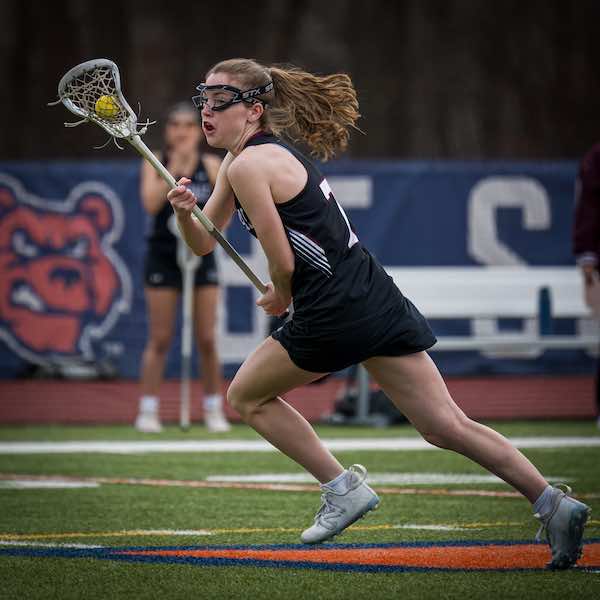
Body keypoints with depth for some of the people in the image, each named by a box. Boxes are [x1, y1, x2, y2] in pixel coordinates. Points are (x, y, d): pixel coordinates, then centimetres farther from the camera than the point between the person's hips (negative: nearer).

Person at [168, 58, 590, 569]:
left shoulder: (248, 166, -11)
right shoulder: (250, 156, 18)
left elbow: (283, 263, -12)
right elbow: (204, 243, 23)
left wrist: (279, 297, 9)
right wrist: (186, 211, 3)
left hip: (335, 316, -9)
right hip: (377, 299, 9)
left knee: (246, 397, 13)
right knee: (448, 427, 7)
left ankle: (342, 488, 11)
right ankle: (553, 503, 0)